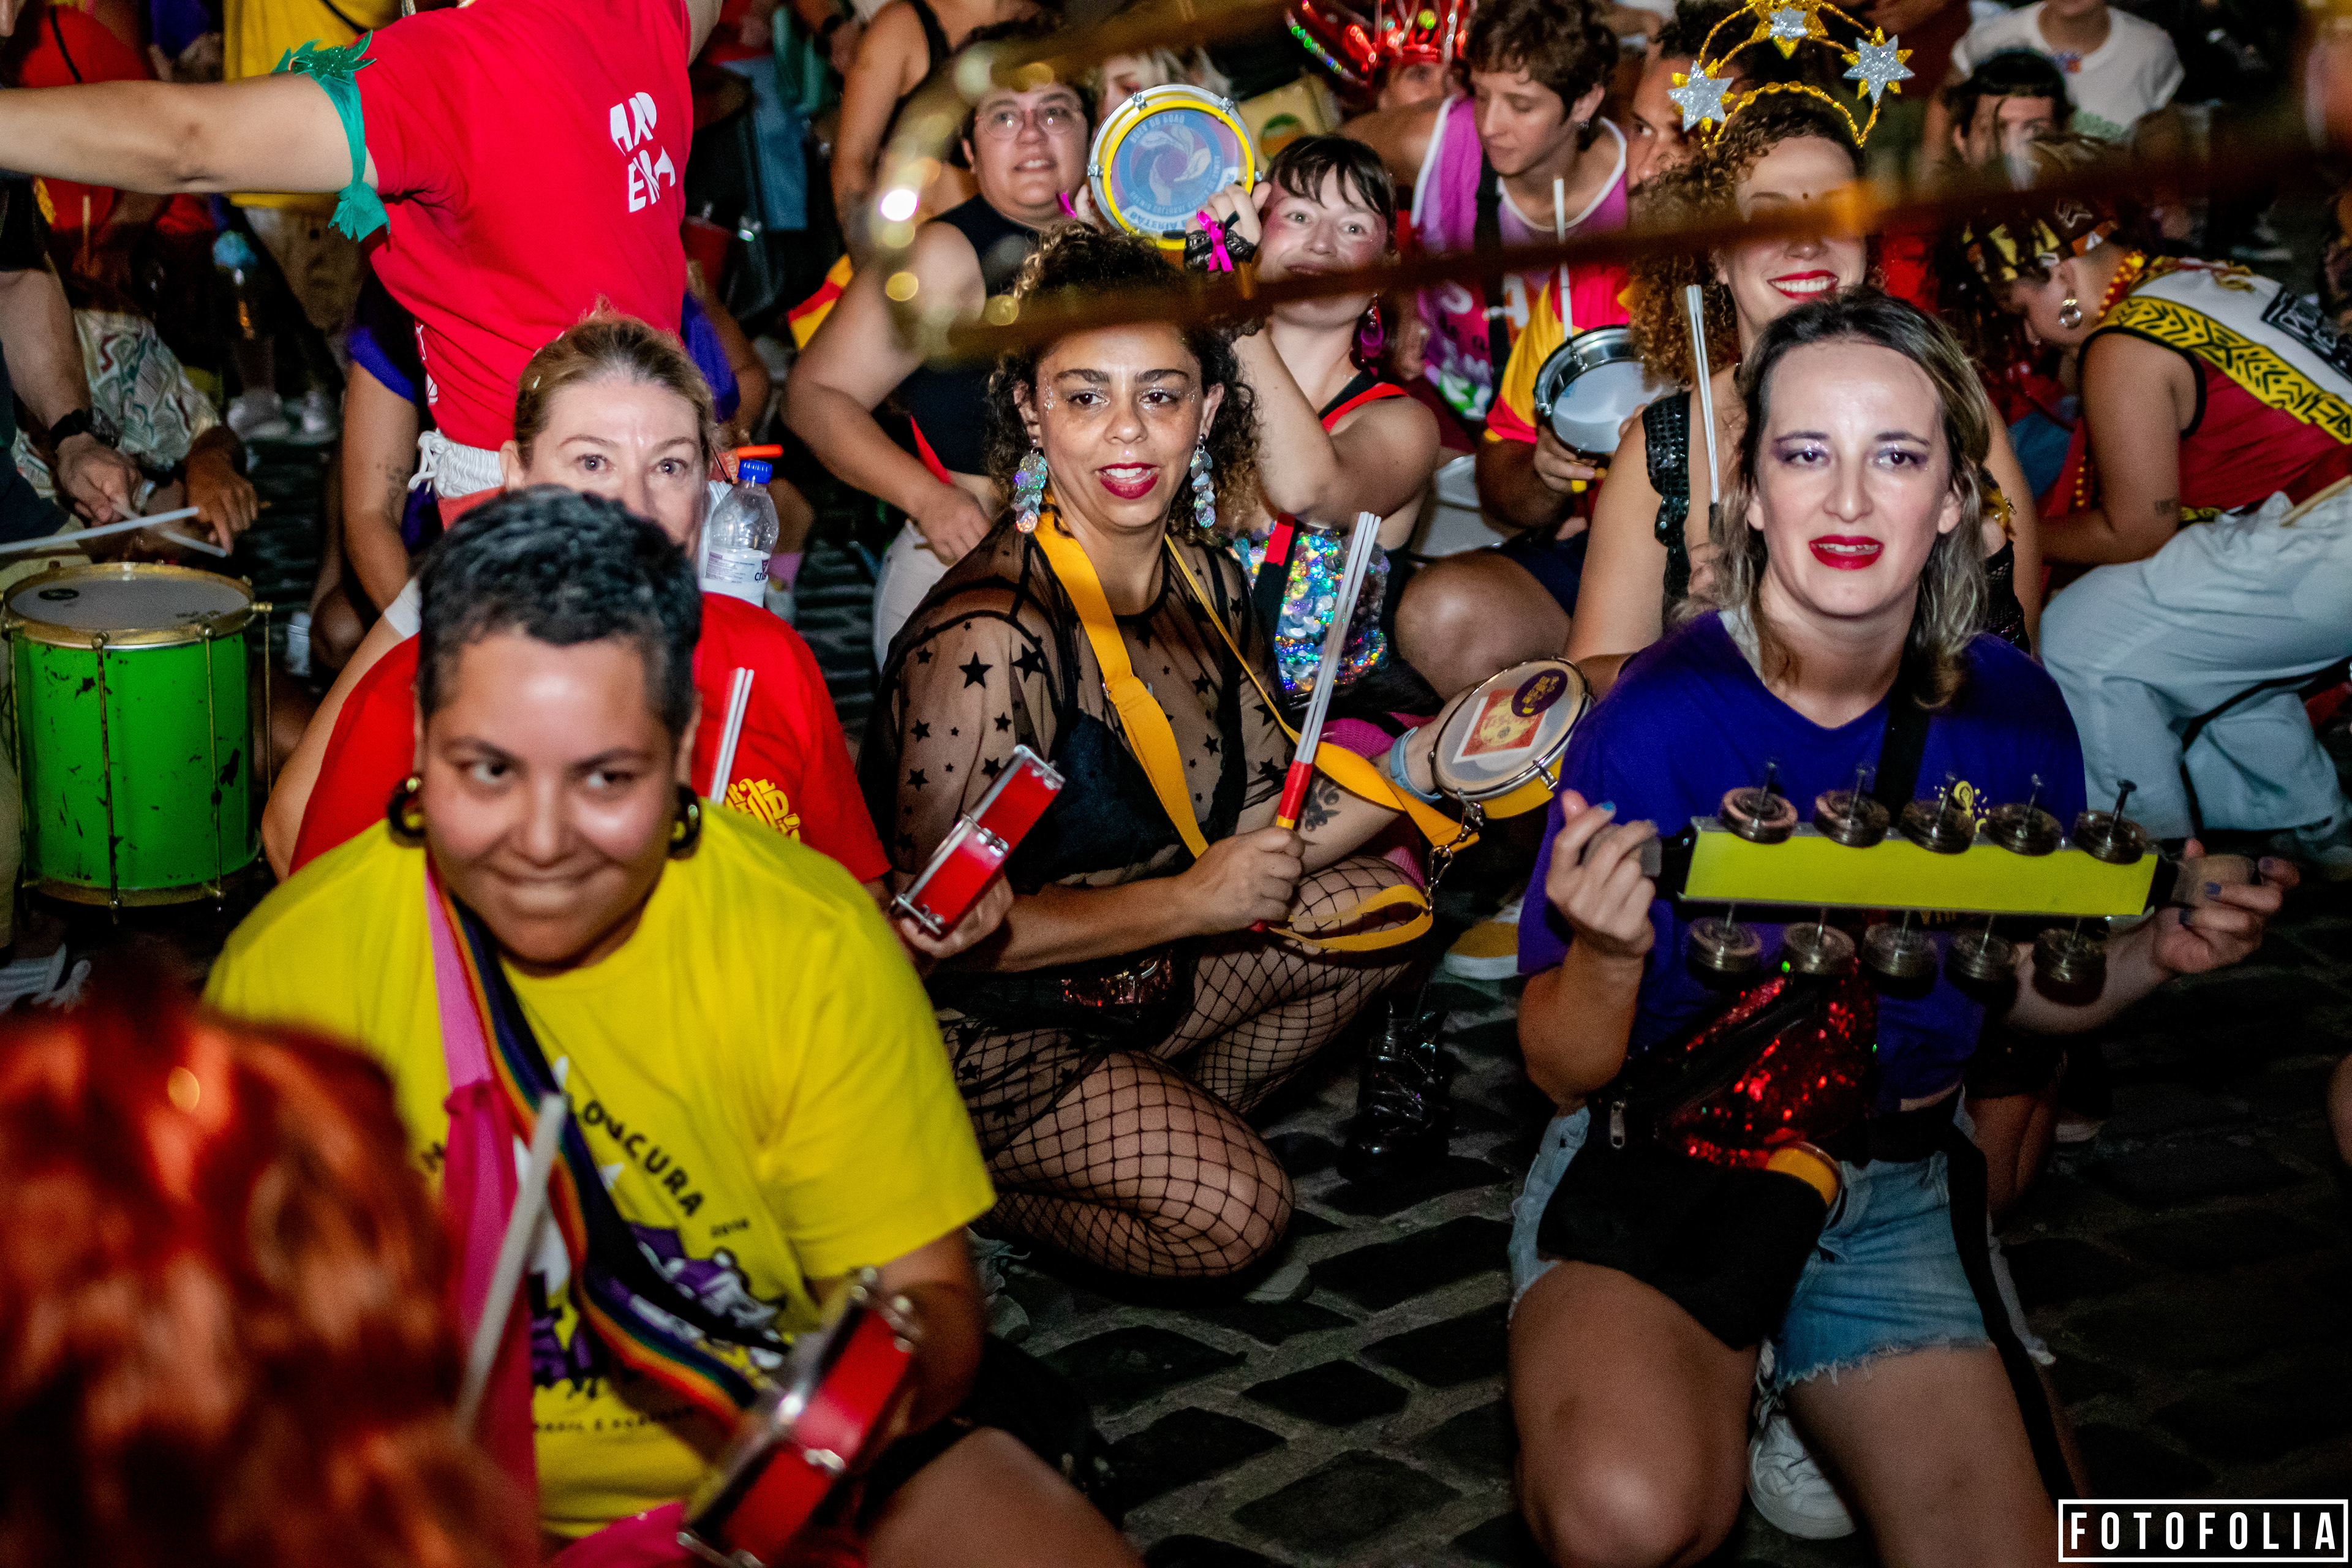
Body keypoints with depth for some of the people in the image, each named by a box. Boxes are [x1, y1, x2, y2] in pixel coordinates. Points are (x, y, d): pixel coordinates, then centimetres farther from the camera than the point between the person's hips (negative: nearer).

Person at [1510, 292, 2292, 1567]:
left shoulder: (2010, 713, -4)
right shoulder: (1658, 721, -17)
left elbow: (2025, 984, 13)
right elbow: (1567, 1071, -13)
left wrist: (2156, 954, -8)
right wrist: (1607, 960, -35)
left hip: (1895, 1197, 4)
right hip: (1657, 1168, -4)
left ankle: (1796, 1387, 16)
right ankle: (1716, 1384, 4)